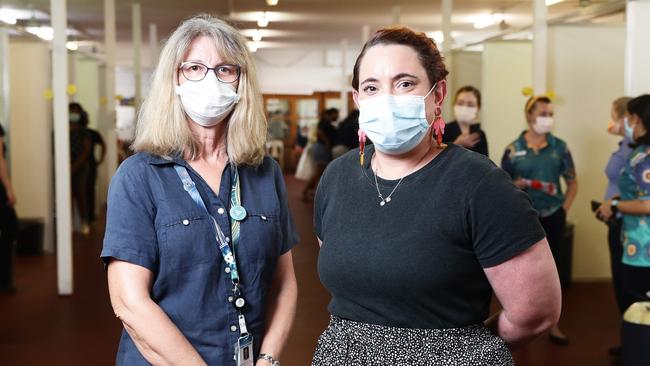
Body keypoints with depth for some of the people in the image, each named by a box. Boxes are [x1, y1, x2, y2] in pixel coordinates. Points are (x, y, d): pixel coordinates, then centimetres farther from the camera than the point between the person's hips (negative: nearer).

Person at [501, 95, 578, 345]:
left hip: (552, 216, 1)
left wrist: (565, 208, -1)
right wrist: (516, 185, -17)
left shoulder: (559, 147, 2)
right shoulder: (513, 149, -2)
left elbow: (572, 182, 8)